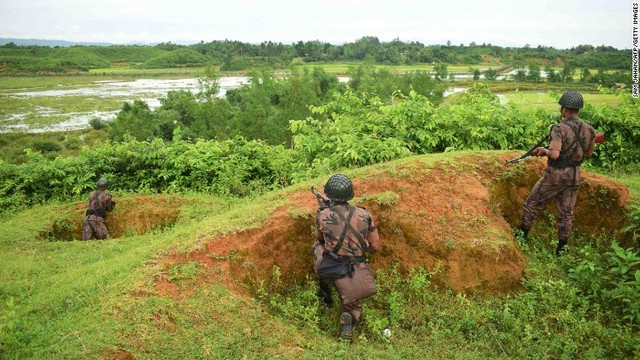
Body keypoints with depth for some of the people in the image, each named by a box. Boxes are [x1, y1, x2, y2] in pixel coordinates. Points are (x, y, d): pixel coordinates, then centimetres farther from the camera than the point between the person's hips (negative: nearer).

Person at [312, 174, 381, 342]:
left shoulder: (323, 215, -13)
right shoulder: (364, 215, -8)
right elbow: (375, 246, 1)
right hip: (358, 273, 1)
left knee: (318, 245, 25)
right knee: (354, 305, 25)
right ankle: (350, 317, -10)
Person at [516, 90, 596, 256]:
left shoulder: (560, 129, -20)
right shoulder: (589, 129, -1)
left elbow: (554, 154, -30)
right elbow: (588, 154, 11)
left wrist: (544, 150, -11)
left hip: (556, 175, -5)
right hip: (574, 176, 5)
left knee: (532, 203, 12)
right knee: (566, 213, 12)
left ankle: (521, 236, 20)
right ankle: (561, 249, 18)